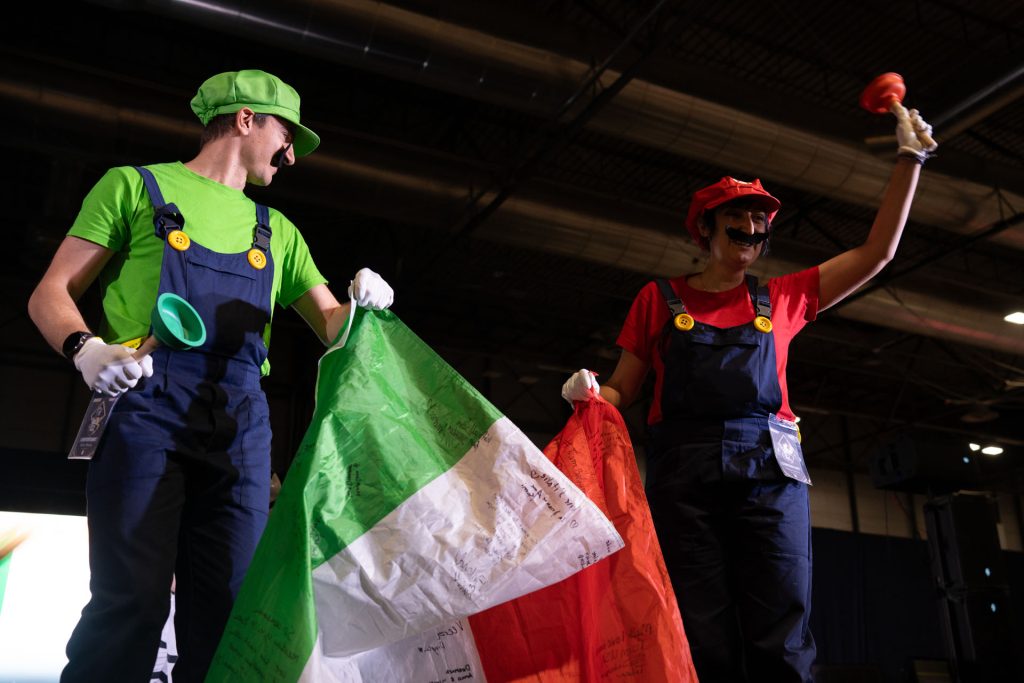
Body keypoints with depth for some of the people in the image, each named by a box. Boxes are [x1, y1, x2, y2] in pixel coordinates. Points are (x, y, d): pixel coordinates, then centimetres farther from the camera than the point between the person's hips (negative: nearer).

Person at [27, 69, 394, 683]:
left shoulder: (278, 231, 26)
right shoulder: (135, 186, 13)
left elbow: (332, 328, 23)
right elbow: (52, 295, 7)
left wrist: (360, 305, -1)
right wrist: (87, 349, -16)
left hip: (240, 424, 5)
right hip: (145, 405, -4)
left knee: (226, 610, -1)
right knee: (132, 602, -14)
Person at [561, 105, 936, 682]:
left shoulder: (782, 300, 20)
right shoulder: (660, 299, 16)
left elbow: (877, 252, 22)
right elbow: (622, 390, 14)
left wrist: (911, 158, 19)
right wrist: (590, 394, -9)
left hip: (771, 472, 2)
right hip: (685, 476, -1)